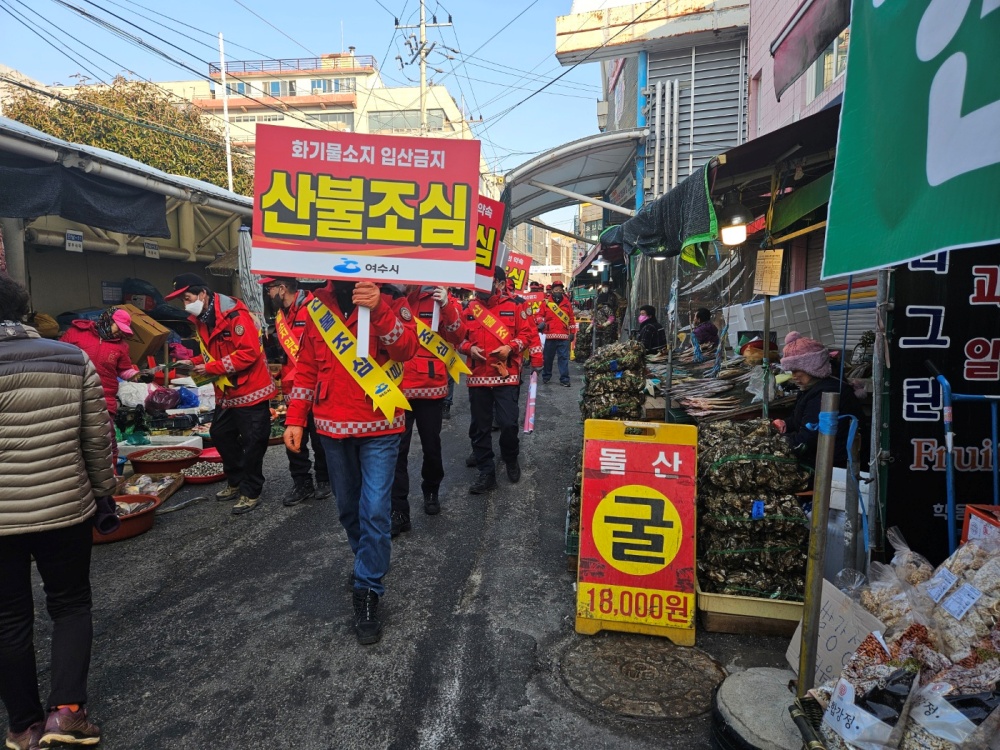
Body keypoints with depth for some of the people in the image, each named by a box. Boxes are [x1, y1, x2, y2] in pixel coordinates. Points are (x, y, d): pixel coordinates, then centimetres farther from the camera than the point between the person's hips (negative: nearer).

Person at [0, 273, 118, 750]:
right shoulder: (73, 359, -6)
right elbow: (97, 438, -3)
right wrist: (103, 491, 9)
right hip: (65, 510, 1)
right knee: (71, 606, 18)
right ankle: (66, 709, 7)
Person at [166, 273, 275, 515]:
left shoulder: (234, 314, -20)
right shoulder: (200, 320, 9)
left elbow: (249, 352, -26)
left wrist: (211, 368, -21)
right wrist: (194, 362, 1)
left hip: (250, 391, -9)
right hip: (226, 393, 10)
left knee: (251, 444, -1)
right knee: (220, 435, 18)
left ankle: (251, 493, 12)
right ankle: (236, 483, 33)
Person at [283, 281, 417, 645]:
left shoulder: (390, 302, -5)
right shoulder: (320, 304, 5)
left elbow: (407, 348, -23)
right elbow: (307, 366, 8)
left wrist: (378, 308, -38)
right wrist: (295, 419, 4)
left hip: (379, 427, -4)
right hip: (332, 426, 4)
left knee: (375, 511, -6)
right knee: (347, 507, 17)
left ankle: (367, 591, 10)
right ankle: (369, 562, 42)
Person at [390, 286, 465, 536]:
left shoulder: (440, 298, 0)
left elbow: (458, 337, -11)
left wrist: (447, 306, -22)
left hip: (431, 387, 0)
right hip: (397, 388, 0)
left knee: (431, 445, 14)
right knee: (396, 449, -1)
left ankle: (431, 492, 38)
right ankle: (399, 511, 7)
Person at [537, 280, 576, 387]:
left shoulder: (567, 303, 9)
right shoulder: (546, 303, 5)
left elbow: (572, 318, 13)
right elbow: (540, 315, 8)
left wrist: (572, 332, 11)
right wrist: (541, 322, -12)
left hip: (564, 336, 0)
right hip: (549, 335, 0)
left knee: (564, 358, -1)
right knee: (547, 357, 9)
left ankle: (564, 379, 1)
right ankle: (546, 376, 24)